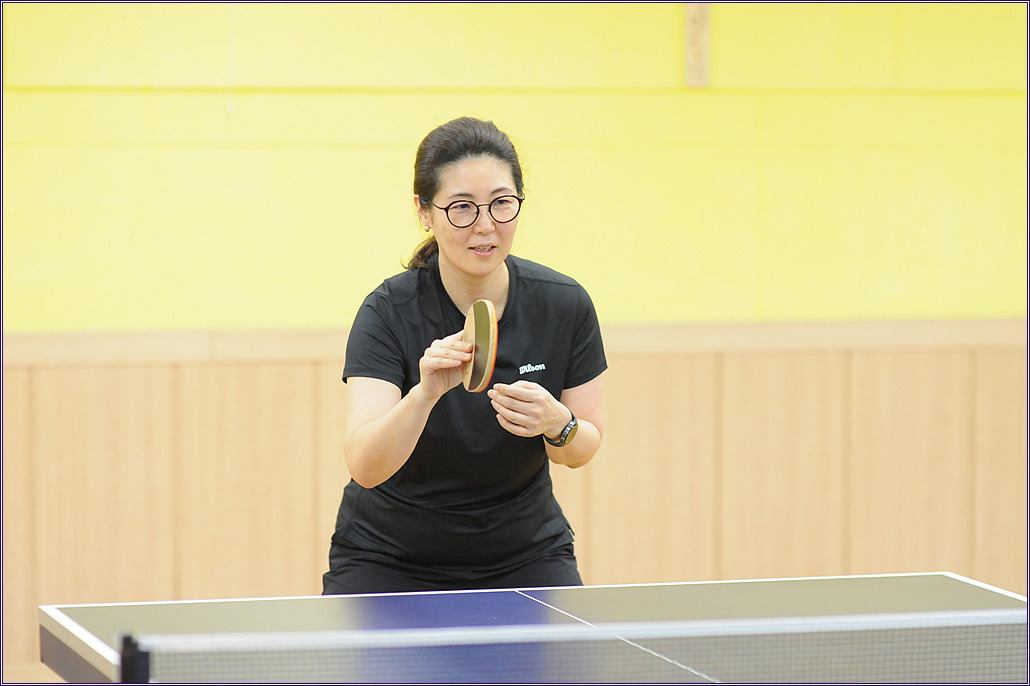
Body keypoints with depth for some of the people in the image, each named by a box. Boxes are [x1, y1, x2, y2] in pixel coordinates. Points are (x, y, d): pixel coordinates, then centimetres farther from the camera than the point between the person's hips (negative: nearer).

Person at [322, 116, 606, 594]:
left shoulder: (564, 305, -12)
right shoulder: (388, 313, -19)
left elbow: (582, 449, 0)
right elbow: (364, 467, -30)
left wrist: (557, 425, -23)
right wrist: (424, 393, -47)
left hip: (524, 551, 2)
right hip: (389, 554, -2)